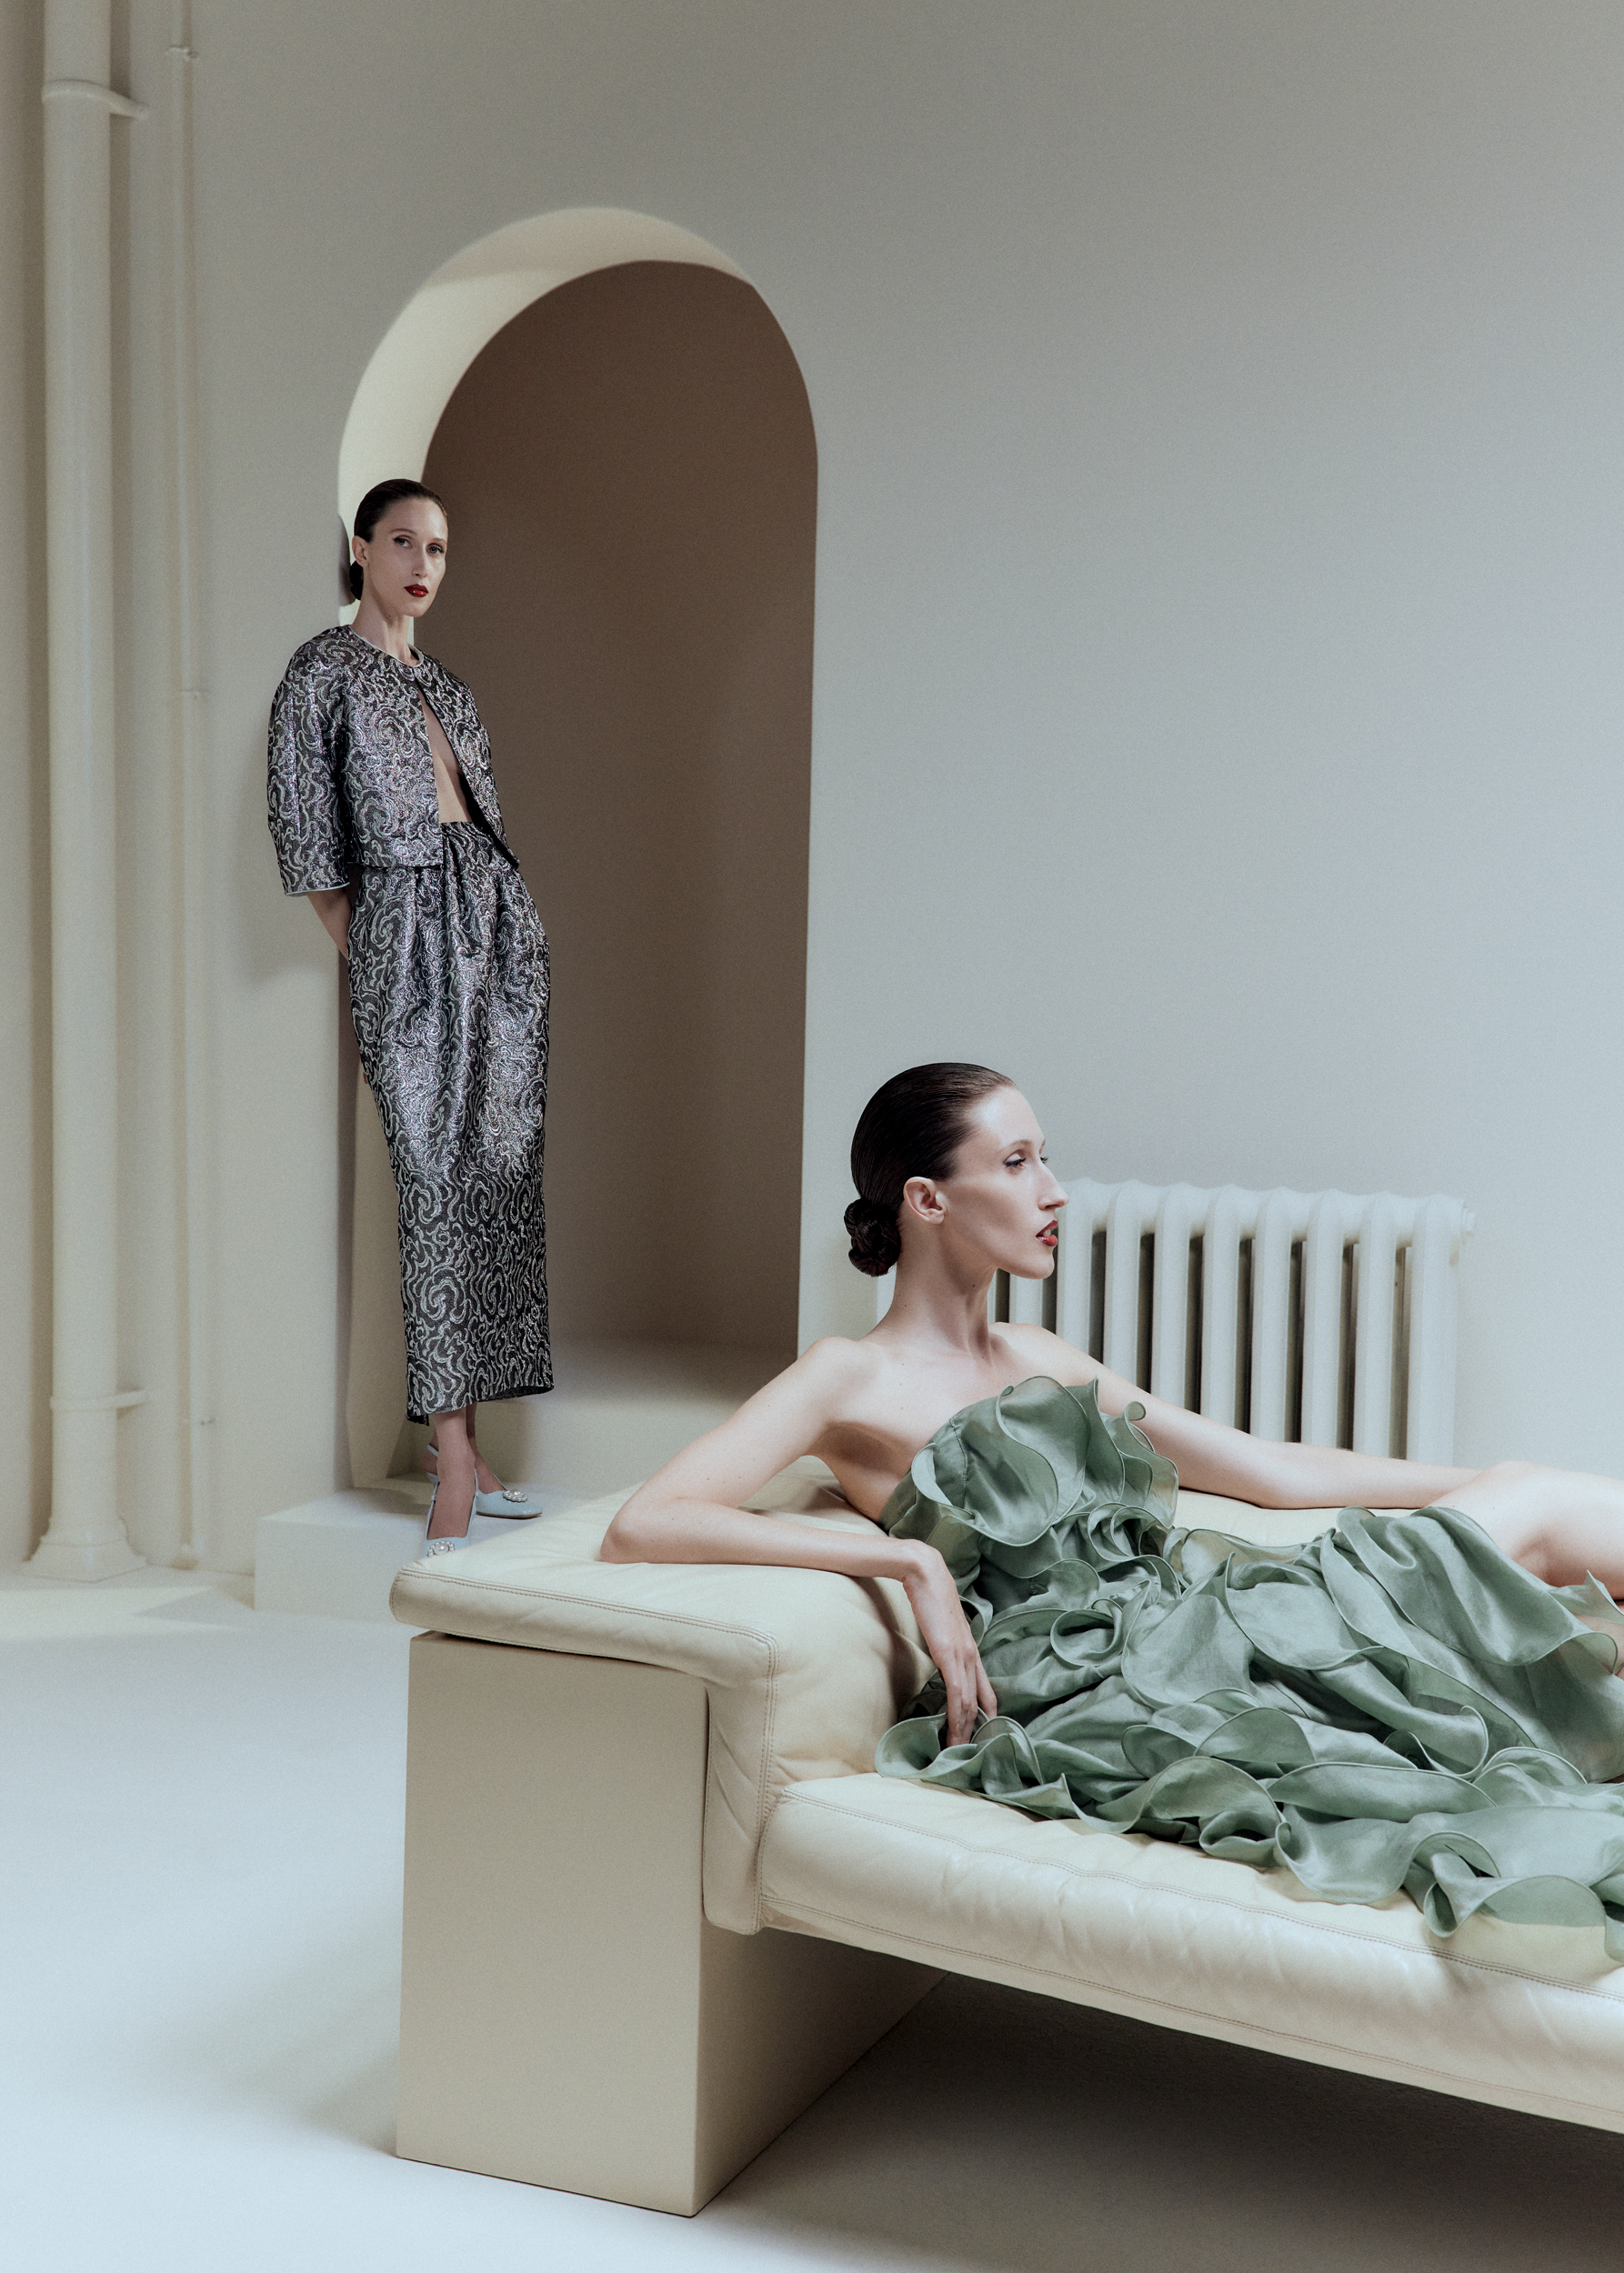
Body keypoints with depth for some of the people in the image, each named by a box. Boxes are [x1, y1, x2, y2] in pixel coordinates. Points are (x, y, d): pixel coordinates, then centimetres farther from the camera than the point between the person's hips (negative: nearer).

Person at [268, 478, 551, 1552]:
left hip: (502, 921, 7)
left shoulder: (447, 686, 20)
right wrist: (372, 957, -1)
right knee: (440, 1187, -10)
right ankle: (453, 1460, -8)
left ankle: (464, 1436, 8)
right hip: (405, 923, -6)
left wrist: (514, 927, 12)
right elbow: (309, 839, -3)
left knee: (502, 1178, 2)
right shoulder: (324, 673, 1)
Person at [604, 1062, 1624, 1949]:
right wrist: (911, 1560, -20)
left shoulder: (1044, 1362, 19)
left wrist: (1484, 1480, 17)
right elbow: (641, 1528, -16)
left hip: (1198, 1618, 8)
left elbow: (1278, 1470, 22)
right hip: (1109, 1689, -8)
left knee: (1528, 1494, -2)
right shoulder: (851, 1380, -3)